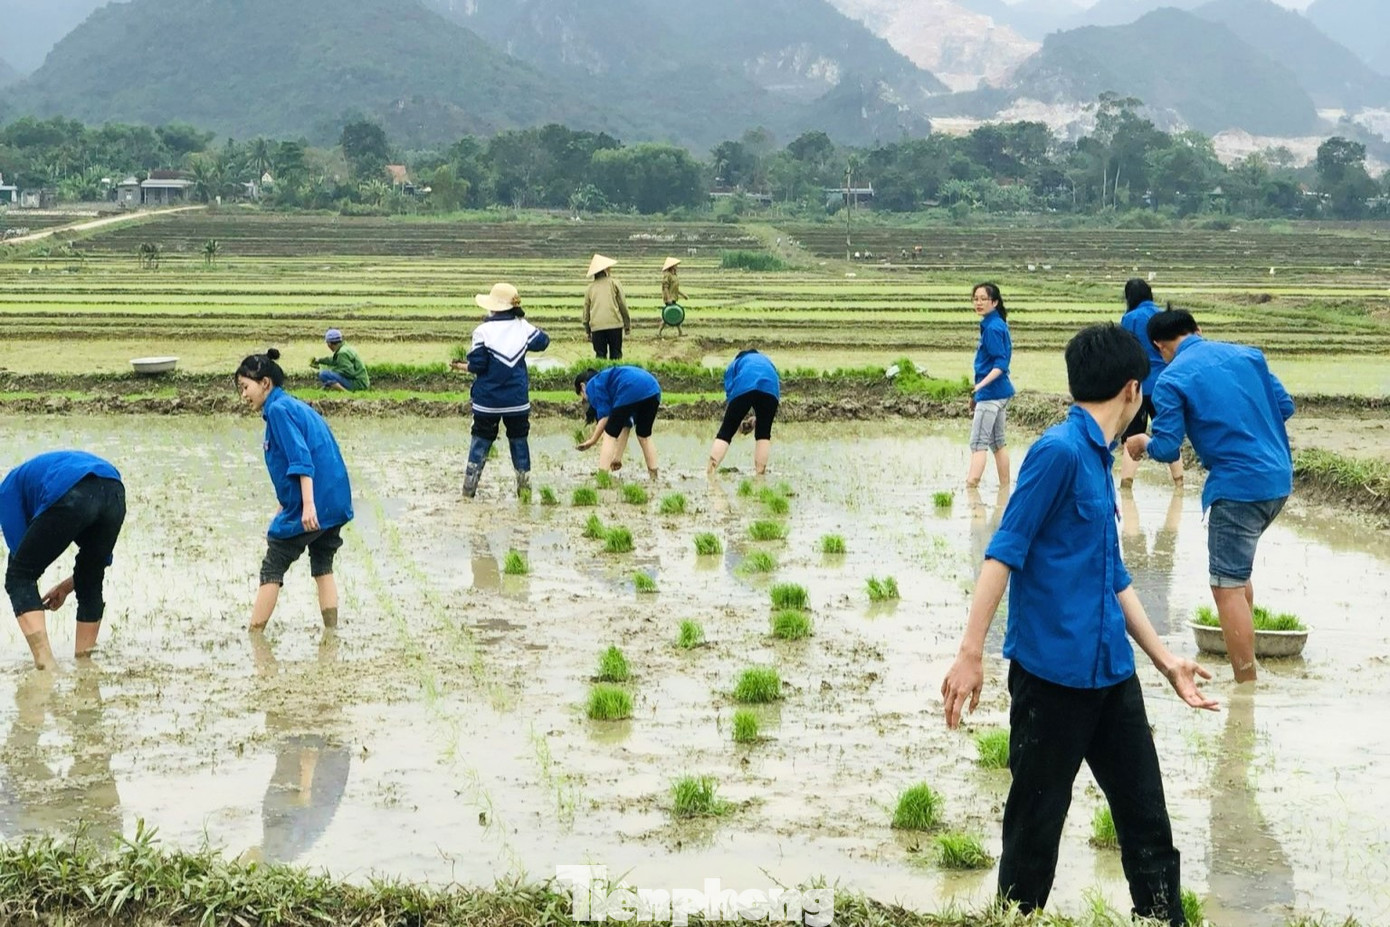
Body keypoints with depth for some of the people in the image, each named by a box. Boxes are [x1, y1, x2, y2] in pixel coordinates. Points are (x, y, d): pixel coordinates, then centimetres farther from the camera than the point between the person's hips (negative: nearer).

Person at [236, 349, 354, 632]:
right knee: (323, 568, 16)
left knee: (271, 570, 2)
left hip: (313, 505, -9)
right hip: (336, 502, 9)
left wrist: (308, 505, -27)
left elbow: (301, 458, -20)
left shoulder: (278, 409, -9)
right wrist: (285, 510, 31)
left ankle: (254, 637, 4)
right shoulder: (297, 407, 20)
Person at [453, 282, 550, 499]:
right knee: (519, 439, 13)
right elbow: (543, 341, 13)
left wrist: (463, 366, 5)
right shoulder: (523, 328, -2)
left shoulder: (483, 331, -13)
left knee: (481, 440, 9)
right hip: (518, 400, 2)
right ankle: (524, 484, 14)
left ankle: (469, 487, 11)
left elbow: (477, 365, -14)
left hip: (488, 400, -2)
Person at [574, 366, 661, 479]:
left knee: (610, 436, 4)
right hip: (653, 390, 8)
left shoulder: (593, 385, 17)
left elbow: (604, 415, 1)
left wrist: (593, 440, 9)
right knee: (644, 436, 24)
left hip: (631, 392, -8)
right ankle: (654, 477, 27)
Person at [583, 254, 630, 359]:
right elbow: (622, 304, 2)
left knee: (600, 355, 5)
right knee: (615, 354, 4)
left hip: (596, 327, 2)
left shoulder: (591, 287, 10)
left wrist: (587, 330, 22)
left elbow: (586, 310, 14)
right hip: (614, 323, -2)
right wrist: (627, 324, 10)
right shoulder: (614, 283, 3)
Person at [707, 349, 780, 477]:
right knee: (763, 433, 15)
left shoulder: (735, 363, 36)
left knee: (725, 432, 2)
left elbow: (729, 392, 20)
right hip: (770, 388, 2)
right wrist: (758, 418, 33)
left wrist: (738, 419, 28)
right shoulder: (766, 361, 44)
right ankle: (760, 476, 7)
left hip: (744, 387, -2)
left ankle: (709, 476, -9)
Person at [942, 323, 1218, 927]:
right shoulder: (1059, 451, -13)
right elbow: (1004, 553, -17)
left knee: (1148, 820, 11)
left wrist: (1164, 658, 26)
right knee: (1035, 826, 3)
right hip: (1052, 669, -8)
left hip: (1109, 673, 8)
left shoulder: (1099, 462, 14)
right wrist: (970, 654, -21)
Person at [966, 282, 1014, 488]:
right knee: (997, 442, 14)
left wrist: (982, 384, -32)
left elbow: (1001, 363, -20)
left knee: (978, 442, -12)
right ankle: (1005, 486, 18)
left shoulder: (992, 328, -15)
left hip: (991, 393, -10)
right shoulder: (997, 324, 14)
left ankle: (970, 485, -15)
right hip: (1000, 392, 10)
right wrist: (978, 393, 25)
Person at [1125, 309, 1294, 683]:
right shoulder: (1247, 354, 10)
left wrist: (1143, 444, 13)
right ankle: (1244, 653, 33)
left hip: (1237, 487, -7)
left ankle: (1247, 684, -3)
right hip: (1279, 478, 7)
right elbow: (1285, 407, 12)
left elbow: (1166, 448, -8)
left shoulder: (1171, 380, -7)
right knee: (1238, 571, 25)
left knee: (1228, 587, -2)